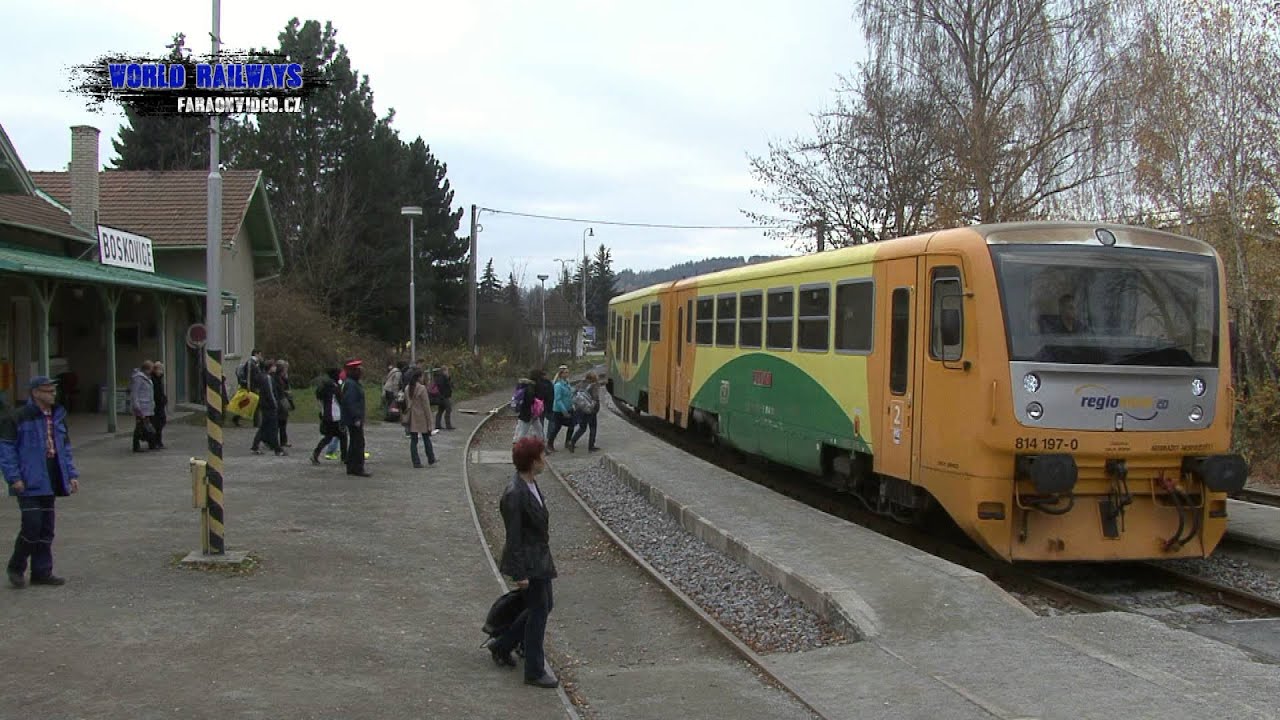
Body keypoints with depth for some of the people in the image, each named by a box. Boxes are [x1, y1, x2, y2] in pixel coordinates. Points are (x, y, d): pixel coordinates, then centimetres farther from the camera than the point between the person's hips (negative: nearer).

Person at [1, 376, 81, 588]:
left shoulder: (58, 417, 12)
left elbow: (65, 449, 18)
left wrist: (72, 474, 11)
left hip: (50, 481, 7)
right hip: (29, 482, -7)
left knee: (46, 529, 10)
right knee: (32, 526, -8)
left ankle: (42, 572, 19)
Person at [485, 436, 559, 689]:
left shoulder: (531, 485, 4)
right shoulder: (514, 495, -25)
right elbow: (514, 538, -22)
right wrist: (520, 574, -19)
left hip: (540, 557, 10)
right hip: (528, 561, -10)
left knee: (543, 606, 19)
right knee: (538, 611, 2)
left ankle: (501, 645, 34)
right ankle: (534, 672, 16)